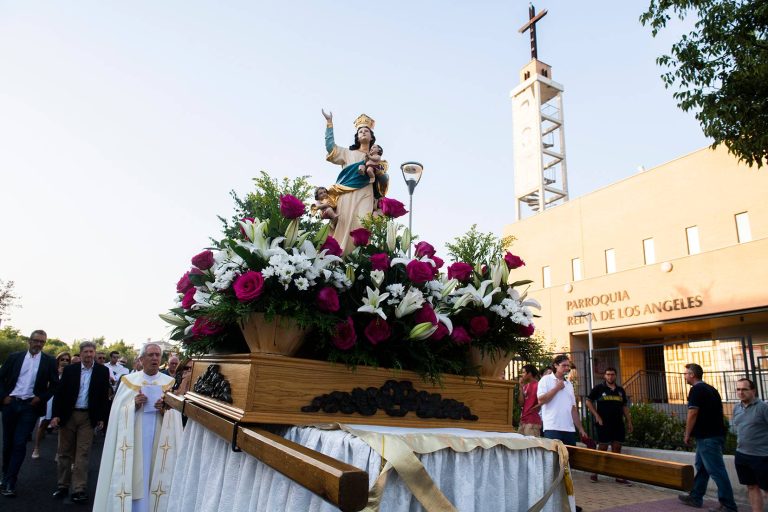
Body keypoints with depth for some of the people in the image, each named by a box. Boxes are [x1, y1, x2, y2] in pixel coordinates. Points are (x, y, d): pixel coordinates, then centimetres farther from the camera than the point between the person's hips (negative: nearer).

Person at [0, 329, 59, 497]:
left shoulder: (49, 361, 1)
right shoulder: (15, 357, 5)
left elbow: (54, 384, 4)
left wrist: (41, 398, -7)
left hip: (30, 406, -2)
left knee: (19, 444, -6)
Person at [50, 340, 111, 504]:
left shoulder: (102, 371, -1)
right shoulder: (69, 369, 2)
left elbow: (104, 395, 0)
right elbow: (59, 392, 1)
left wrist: (102, 418, -2)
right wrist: (56, 415, -7)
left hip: (88, 417, -2)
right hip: (67, 415, 2)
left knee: (82, 454, -1)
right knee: (65, 452, 11)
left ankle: (79, 489, 4)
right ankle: (62, 485, 25)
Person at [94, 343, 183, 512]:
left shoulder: (169, 382, 4)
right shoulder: (129, 381, 4)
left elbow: (175, 416, 1)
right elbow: (119, 412, 2)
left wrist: (164, 410, -19)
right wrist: (134, 405, -15)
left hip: (159, 442, 0)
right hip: (133, 441, 0)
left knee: (155, 479, 3)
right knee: (133, 479, 2)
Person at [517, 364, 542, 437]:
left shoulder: (538, 385, -8)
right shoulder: (525, 386, 16)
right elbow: (521, 403, 8)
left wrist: (534, 408, -6)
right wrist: (521, 387, 4)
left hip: (532, 421, -8)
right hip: (523, 420, 8)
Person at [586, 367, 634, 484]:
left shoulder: (620, 390, 12)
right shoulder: (598, 388, -2)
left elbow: (624, 407, 17)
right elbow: (588, 402, -2)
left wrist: (629, 422, 12)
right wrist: (597, 416, -9)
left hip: (618, 424, 4)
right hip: (604, 424, -4)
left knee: (617, 449, 7)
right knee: (602, 448, -1)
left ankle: (619, 476, 12)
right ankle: (595, 472, 12)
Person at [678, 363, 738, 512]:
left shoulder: (696, 389, -13)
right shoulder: (711, 389, 15)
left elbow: (692, 414, -17)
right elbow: (716, 412, 19)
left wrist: (687, 435, -8)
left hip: (707, 437, -10)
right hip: (716, 433, 10)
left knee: (717, 470, -4)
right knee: (701, 466, 16)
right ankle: (695, 497, 23)